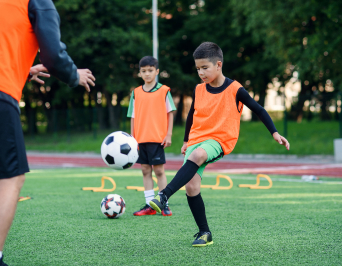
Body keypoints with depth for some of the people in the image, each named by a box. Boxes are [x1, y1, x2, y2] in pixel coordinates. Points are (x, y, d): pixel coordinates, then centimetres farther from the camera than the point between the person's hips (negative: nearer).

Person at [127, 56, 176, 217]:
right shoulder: (136, 93, 9)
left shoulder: (164, 91, -1)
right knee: (145, 170, 6)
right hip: (141, 138, 4)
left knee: (159, 170, -4)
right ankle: (149, 205, 10)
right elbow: (133, 117, 12)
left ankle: (164, 205, 3)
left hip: (158, 138, -4)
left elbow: (170, 113, 0)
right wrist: (132, 137, 6)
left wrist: (168, 134, -6)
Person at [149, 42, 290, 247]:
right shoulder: (199, 90, 7)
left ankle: (164, 196, -43)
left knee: (197, 155, -38)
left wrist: (275, 133, -3)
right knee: (191, 187, -12)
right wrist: (186, 141, 31)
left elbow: (258, 109, 1)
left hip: (220, 140, -5)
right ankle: (205, 233, 1)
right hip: (197, 139, 5)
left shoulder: (235, 89, -6)